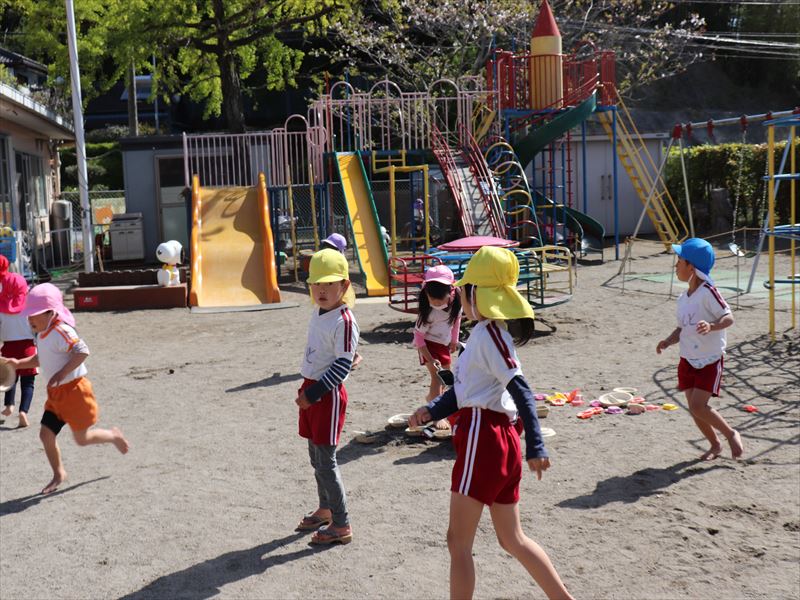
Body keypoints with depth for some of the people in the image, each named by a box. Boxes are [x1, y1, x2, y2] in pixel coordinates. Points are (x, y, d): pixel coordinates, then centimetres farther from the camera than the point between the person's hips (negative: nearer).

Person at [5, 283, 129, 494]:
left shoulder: (61, 332, -21)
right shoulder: (41, 335, 9)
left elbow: (82, 351, -31)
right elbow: (39, 359, 24)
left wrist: (62, 373, -31)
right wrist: (19, 363, 8)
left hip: (73, 390, -9)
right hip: (55, 393, 9)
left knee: (82, 439, 1)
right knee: (45, 433, 3)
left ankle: (113, 435, 29)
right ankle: (58, 474, 19)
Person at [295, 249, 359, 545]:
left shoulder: (344, 321, -19)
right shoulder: (317, 314, 9)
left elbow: (343, 365, -21)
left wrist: (314, 394, -20)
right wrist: (305, 390, 17)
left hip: (328, 395, -9)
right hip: (311, 390, 9)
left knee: (326, 460, -5)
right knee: (316, 455, 18)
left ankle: (341, 525, 4)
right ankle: (325, 509, 35)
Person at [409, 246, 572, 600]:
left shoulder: (488, 334, -15)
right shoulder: (487, 332, 15)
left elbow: (521, 390, -21)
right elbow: (464, 391, 17)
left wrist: (535, 447, -24)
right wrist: (431, 411, 3)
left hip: (483, 438, -10)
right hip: (500, 438, 10)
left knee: (459, 541, 2)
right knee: (512, 539, 18)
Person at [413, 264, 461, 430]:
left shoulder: (456, 301, -22)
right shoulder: (428, 311, -35)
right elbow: (418, 335, -26)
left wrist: (454, 340, 5)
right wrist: (429, 359, -28)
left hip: (444, 342, 6)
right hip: (428, 343, -6)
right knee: (437, 375, -15)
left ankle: (432, 398, 46)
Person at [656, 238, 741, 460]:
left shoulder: (708, 291, -16)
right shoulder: (683, 298, 8)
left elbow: (728, 317, -17)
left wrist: (711, 326, -35)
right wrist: (668, 341, -4)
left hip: (710, 360, -7)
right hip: (688, 360, 7)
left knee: (698, 406, -13)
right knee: (694, 408, 7)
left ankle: (731, 434, 9)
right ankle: (715, 444, 26)